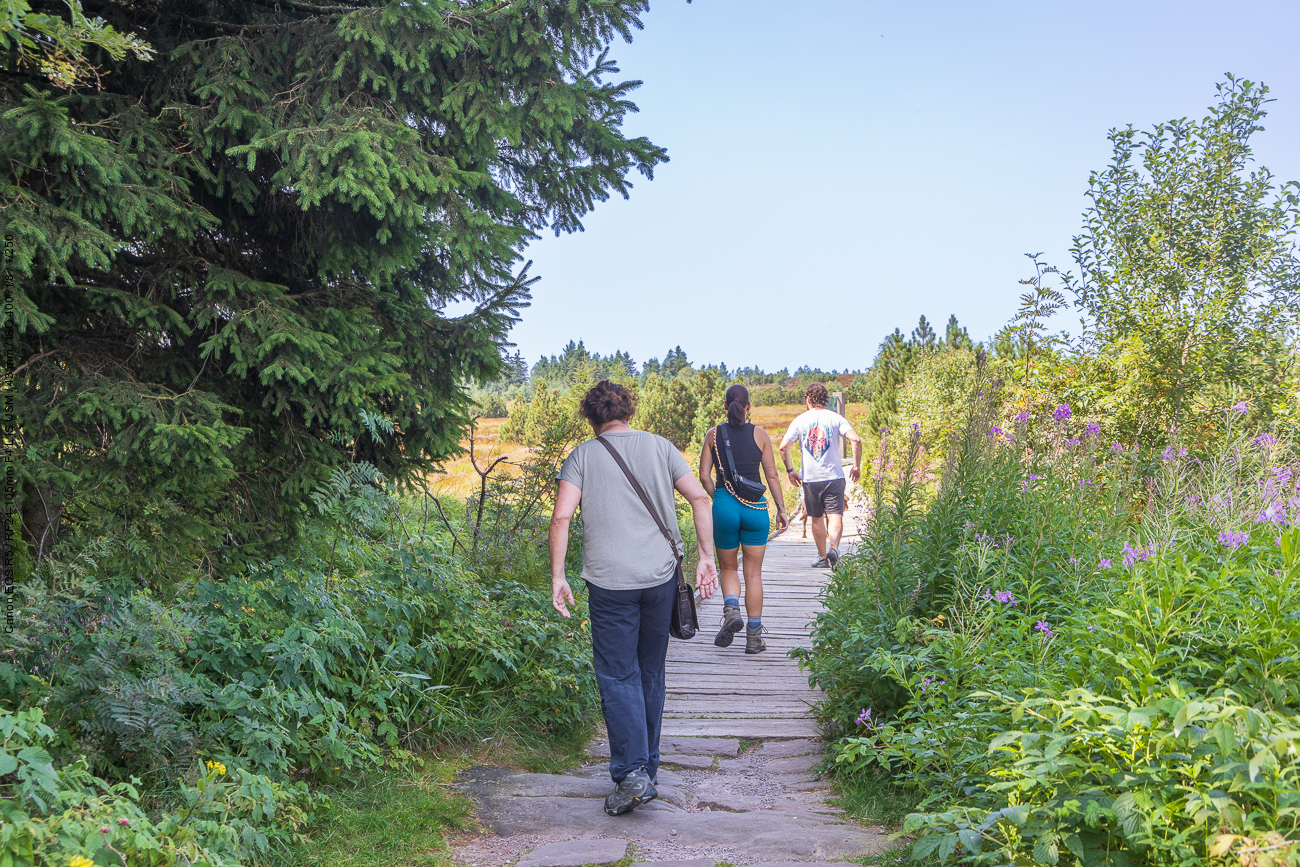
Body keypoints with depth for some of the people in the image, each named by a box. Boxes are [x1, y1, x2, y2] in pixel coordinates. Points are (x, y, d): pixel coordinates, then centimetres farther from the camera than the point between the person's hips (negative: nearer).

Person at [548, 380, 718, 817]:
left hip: (610, 581, -3)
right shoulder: (659, 447, 8)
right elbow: (699, 498, 2)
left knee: (618, 677, 2)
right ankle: (647, 768, 25)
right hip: (660, 576, 3)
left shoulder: (582, 456, 1)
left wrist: (557, 576, -5)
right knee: (651, 674, 15)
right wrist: (706, 556, 6)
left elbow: (561, 518, -10)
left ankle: (632, 773, -10)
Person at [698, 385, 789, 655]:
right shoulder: (760, 435, 0)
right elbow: (772, 475, 0)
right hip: (755, 507, 0)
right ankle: (754, 636, 6)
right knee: (754, 573, 7)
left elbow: (704, 476, 1)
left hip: (724, 507, 0)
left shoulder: (714, 435, 2)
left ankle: (731, 609, -11)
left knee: (728, 568, 17)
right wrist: (781, 509, 7)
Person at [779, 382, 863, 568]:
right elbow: (856, 440, -12)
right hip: (834, 476, -1)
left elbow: (783, 446, -4)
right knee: (835, 516, -6)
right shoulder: (836, 418, 1)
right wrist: (857, 466, -1)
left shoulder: (800, 420, 4)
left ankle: (822, 557, 18)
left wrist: (790, 471, 7)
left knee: (817, 518, 13)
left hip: (810, 478, 1)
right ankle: (833, 547, -30)